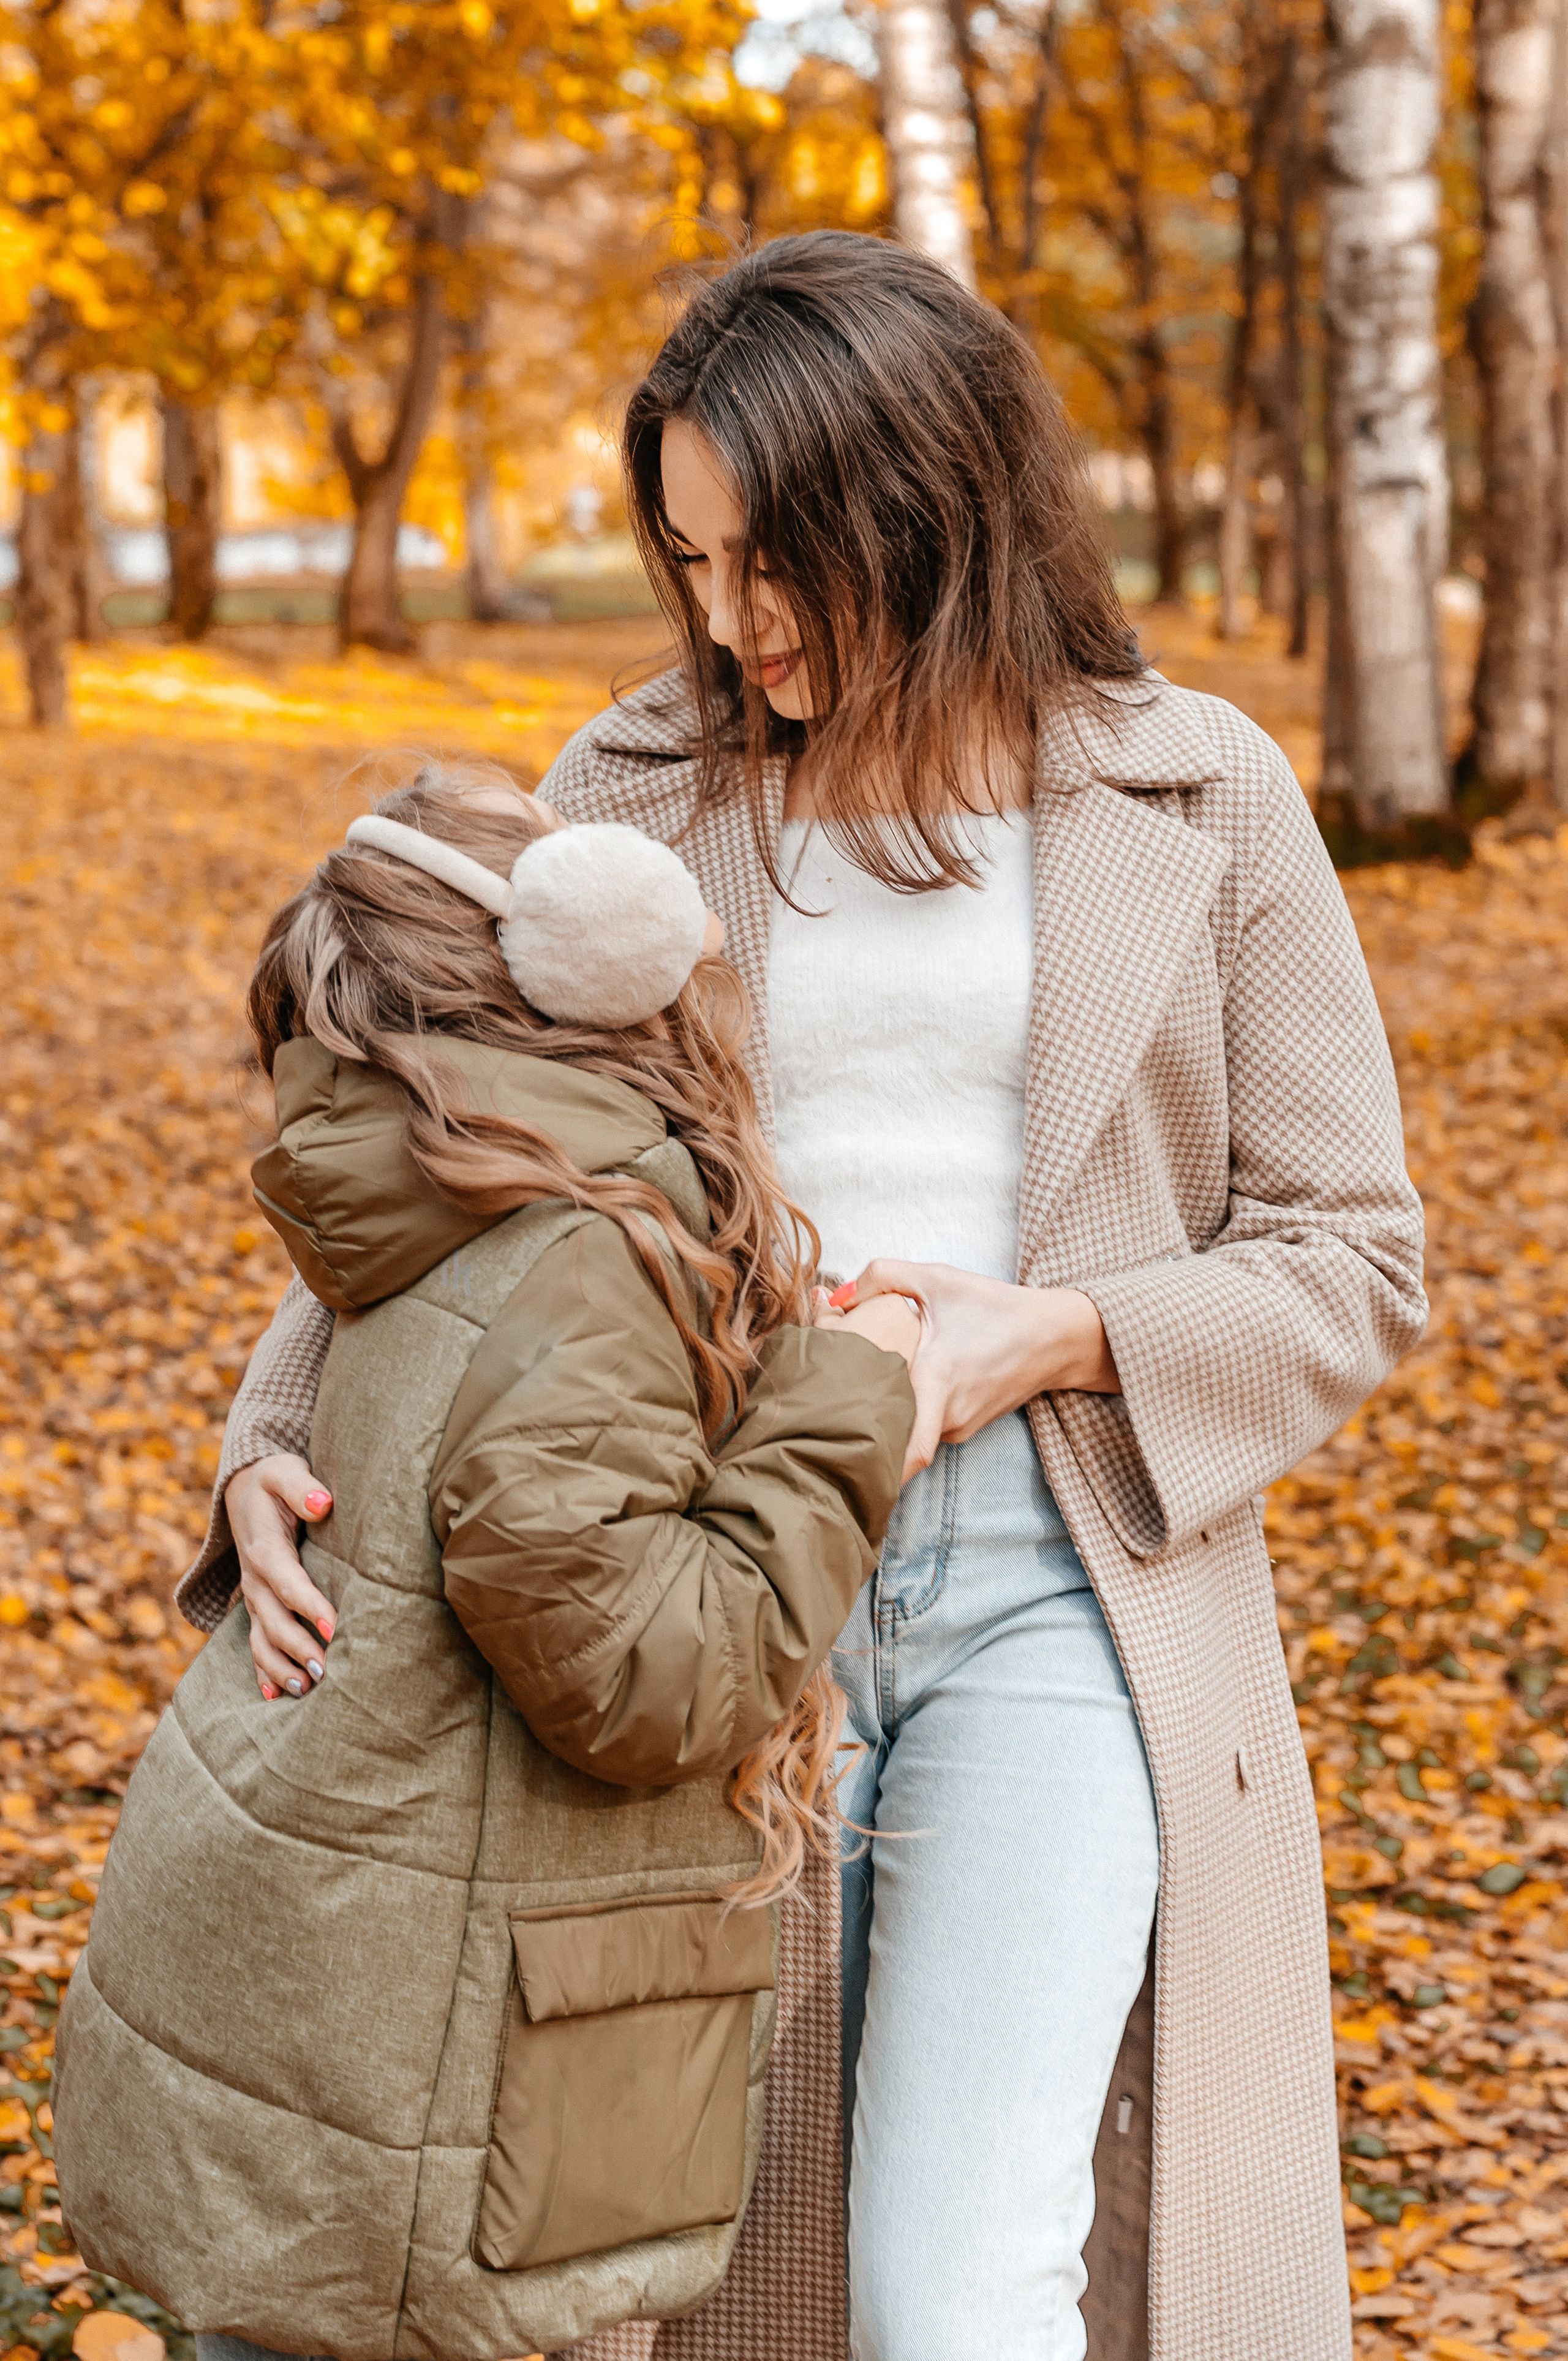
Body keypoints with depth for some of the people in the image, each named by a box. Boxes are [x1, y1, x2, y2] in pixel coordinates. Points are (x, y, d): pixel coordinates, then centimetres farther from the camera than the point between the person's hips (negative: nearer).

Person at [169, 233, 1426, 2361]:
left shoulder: (1197, 801, -2)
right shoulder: (637, 789, 3)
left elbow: (1353, 1264, 1)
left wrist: (1036, 1336, -15)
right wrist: (276, 1457, -16)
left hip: (1059, 1610, -2)